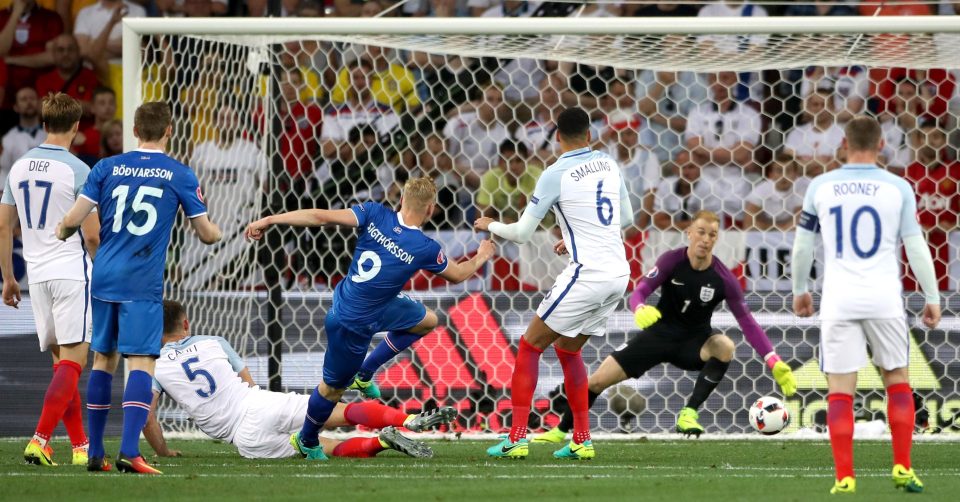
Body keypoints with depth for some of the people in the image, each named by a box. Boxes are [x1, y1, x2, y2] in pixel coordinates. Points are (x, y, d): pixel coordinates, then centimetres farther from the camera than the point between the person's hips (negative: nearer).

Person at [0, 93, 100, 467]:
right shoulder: (77, 170, -11)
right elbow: (92, 235, -11)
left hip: (37, 275, 6)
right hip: (72, 272, -6)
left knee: (61, 361, 13)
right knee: (72, 360, -6)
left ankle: (80, 446, 13)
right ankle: (40, 441, -18)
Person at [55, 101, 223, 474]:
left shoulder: (107, 168, 5)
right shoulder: (179, 175, 0)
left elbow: (72, 220, 0)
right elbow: (206, 234, 6)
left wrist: (61, 233, 23)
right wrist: (218, 233, 29)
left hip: (103, 279, 4)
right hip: (143, 285, -4)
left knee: (103, 360, 15)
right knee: (141, 363, -7)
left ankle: (95, 453, 19)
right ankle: (129, 451, -22)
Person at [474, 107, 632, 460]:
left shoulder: (555, 175, -9)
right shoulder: (608, 164, 10)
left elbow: (522, 233, -4)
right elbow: (625, 218, 22)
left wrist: (490, 226, 16)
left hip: (587, 273, -7)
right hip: (619, 272, 7)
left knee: (530, 346, 4)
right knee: (567, 349, 21)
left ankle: (517, 439, -5)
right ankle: (582, 441, 15)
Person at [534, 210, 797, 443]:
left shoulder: (723, 278, -17)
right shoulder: (672, 260, -16)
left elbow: (748, 323, -14)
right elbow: (640, 291, -19)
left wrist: (775, 363, -22)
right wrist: (640, 309, -44)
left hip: (695, 341, 0)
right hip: (659, 334, 1)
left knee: (724, 346, -35)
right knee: (598, 380, -5)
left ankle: (689, 413, -25)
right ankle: (560, 431, 20)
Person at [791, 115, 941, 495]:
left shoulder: (821, 187, 3)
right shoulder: (897, 188, 0)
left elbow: (802, 246, 10)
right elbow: (916, 247, 1)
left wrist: (800, 290, 25)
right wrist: (932, 298, 10)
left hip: (839, 299, 0)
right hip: (884, 298, 0)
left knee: (840, 390, 2)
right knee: (897, 380, 15)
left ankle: (844, 478, -4)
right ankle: (902, 469, 10)